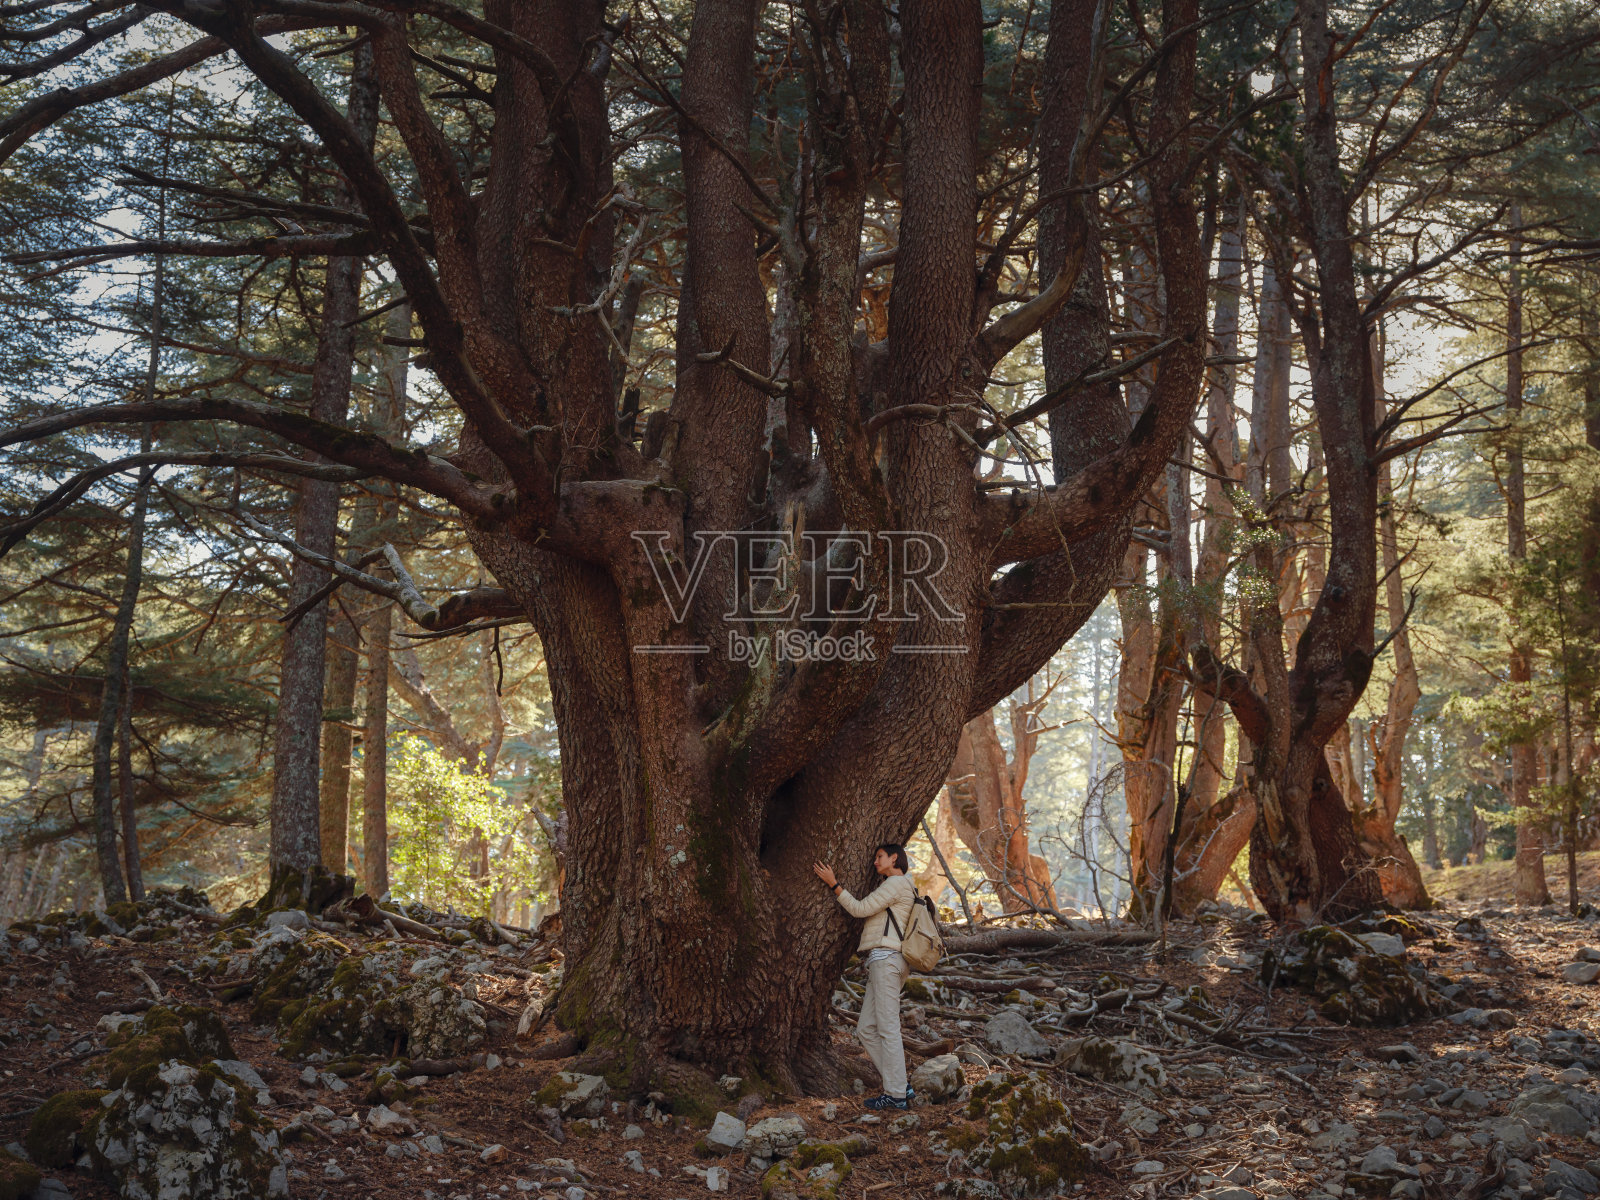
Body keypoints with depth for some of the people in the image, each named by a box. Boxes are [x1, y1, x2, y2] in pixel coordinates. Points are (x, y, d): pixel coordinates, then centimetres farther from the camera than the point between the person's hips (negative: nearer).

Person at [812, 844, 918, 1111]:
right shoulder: (892, 887, 28)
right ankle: (900, 1087, 3)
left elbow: (860, 909, -7)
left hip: (886, 959, -10)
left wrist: (834, 883, -2)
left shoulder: (897, 883, -2)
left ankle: (896, 1094, -10)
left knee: (887, 1028, -11)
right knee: (866, 1031, 5)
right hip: (880, 963, 10)